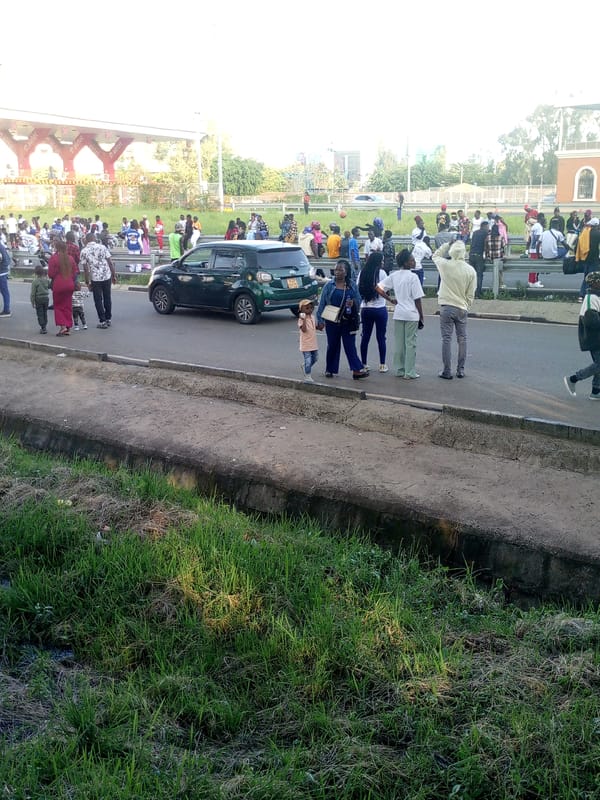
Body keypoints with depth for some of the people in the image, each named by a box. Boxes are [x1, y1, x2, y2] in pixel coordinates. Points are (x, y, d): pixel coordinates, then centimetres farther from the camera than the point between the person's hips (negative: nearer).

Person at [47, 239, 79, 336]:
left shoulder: (54, 259, -12)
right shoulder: (70, 258, 4)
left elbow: (51, 274, -10)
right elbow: (75, 272, 8)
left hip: (58, 285, -5)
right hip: (69, 285, 5)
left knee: (58, 306, 7)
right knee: (68, 306, 10)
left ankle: (62, 326, -9)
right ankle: (68, 328, 11)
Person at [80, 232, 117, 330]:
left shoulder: (84, 251, -3)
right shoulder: (102, 247, 0)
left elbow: (85, 269, -4)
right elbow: (110, 262, -2)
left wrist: (87, 282, 2)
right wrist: (114, 275, 6)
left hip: (95, 279, -2)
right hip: (107, 277, 2)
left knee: (98, 301, 7)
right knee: (107, 298, 15)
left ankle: (102, 321, 8)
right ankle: (109, 319, 22)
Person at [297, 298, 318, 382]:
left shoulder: (312, 317, 9)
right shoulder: (301, 319, -15)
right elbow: (304, 329, -27)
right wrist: (304, 320, -33)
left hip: (313, 344, 8)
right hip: (306, 345, -8)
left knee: (315, 358, 18)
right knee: (308, 360, -3)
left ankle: (304, 366, 40)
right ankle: (307, 376, 9)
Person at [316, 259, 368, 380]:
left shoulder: (352, 285, 6)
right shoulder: (329, 285, 0)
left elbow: (359, 300, 10)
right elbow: (322, 303, -1)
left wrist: (353, 303, -14)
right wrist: (320, 320, -5)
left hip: (348, 321, 1)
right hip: (332, 321, -1)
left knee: (350, 345, -2)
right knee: (332, 345, 8)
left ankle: (356, 370, -6)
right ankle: (329, 370, 20)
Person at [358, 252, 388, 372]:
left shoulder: (362, 273, 2)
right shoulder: (381, 273, -9)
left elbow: (358, 290, 4)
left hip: (365, 309, 4)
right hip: (380, 309, -4)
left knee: (365, 336, 11)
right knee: (381, 337, 3)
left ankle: (363, 364, 15)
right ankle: (382, 365, 8)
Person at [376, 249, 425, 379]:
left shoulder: (393, 275, 4)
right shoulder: (413, 276, -12)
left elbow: (378, 288, 3)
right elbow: (417, 299, -12)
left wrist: (390, 300, 9)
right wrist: (421, 317, -3)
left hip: (398, 314, 5)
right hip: (411, 315, -5)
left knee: (398, 343, 12)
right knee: (410, 343, 2)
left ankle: (398, 370, 18)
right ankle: (409, 373, 5)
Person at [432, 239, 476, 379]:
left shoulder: (445, 265, -9)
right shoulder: (471, 270, -5)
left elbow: (436, 255, 15)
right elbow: (470, 294, 1)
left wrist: (447, 244, 15)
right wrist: (467, 307, 13)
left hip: (446, 307, -2)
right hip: (462, 308, 2)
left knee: (446, 339, 1)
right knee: (462, 339, 11)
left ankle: (447, 371, 2)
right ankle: (461, 370, 15)